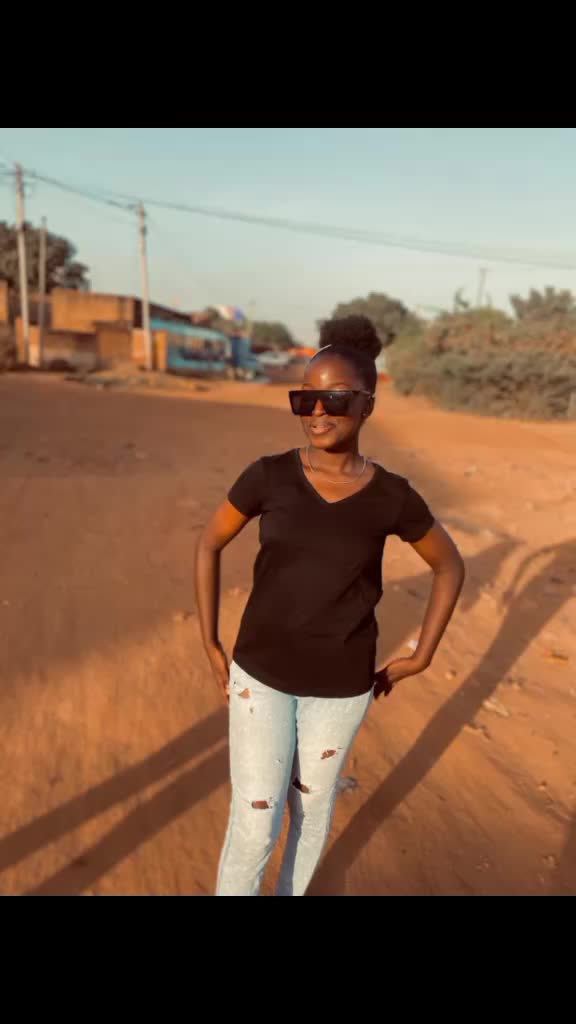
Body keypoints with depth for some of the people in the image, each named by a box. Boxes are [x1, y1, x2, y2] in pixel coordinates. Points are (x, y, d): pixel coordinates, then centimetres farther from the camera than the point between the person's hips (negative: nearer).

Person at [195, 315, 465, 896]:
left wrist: (420, 658, 2)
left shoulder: (391, 497, -12)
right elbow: (209, 545, 1)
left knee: (312, 806, 20)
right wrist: (210, 647, 0)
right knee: (255, 825, 4)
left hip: (342, 687, 1)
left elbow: (449, 566, 4)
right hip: (260, 675, 0)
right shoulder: (268, 476, -12)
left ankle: (292, 889, 49)